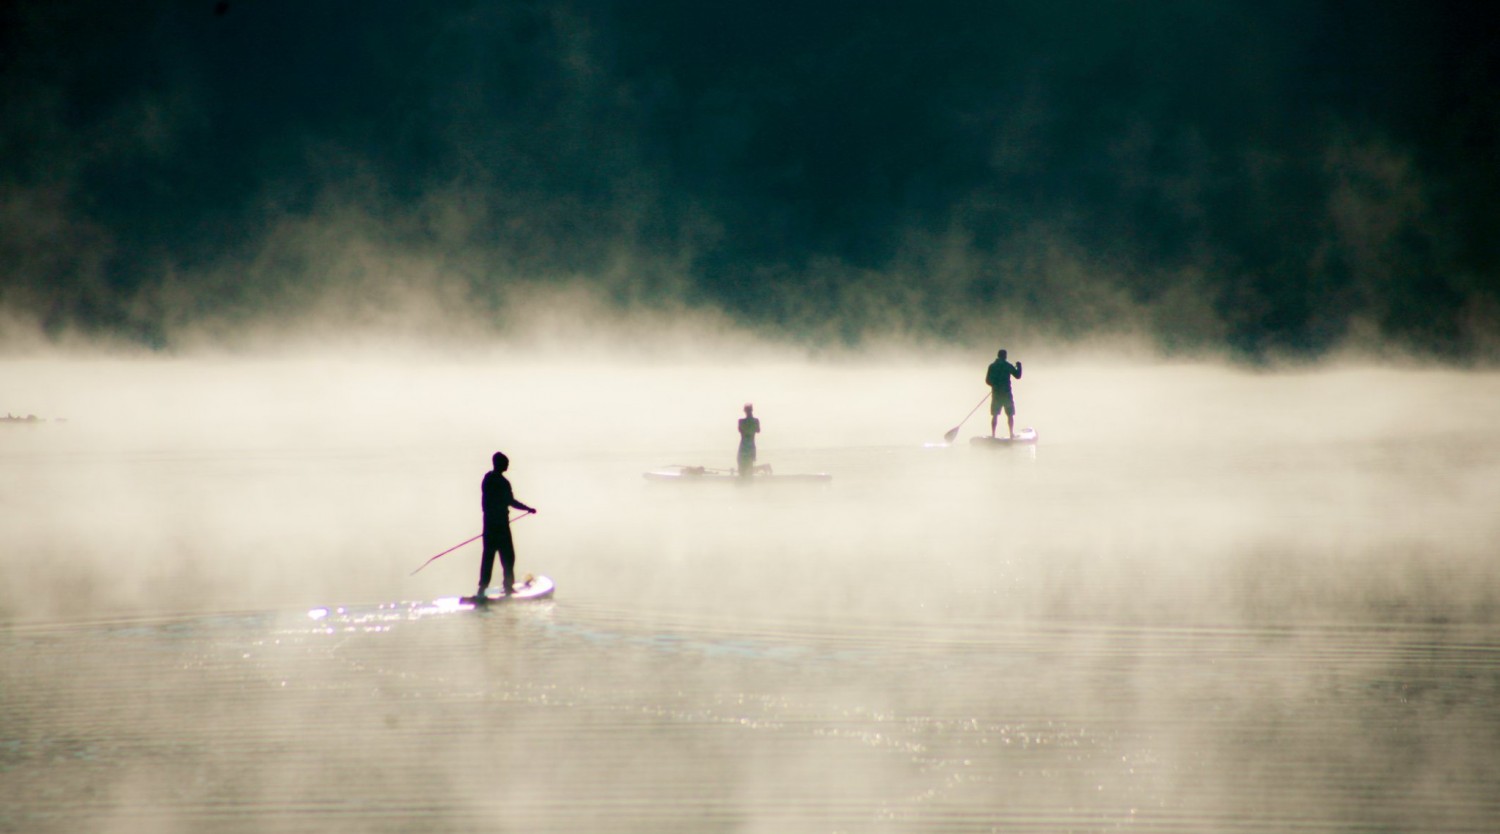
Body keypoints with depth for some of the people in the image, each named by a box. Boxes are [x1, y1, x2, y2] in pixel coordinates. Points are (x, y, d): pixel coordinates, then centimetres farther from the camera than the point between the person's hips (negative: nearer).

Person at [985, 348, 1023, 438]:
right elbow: (1018, 376, 0)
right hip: (1007, 393, -2)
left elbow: (987, 381, 4)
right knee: (1010, 415, 6)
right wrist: (1019, 366, 14)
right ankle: (1012, 433, 3)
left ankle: (993, 434, 2)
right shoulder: (1008, 366, -5)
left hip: (996, 394, 2)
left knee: (995, 415, 7)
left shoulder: (992, 366, 2)